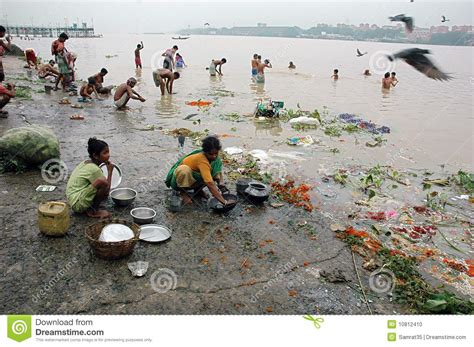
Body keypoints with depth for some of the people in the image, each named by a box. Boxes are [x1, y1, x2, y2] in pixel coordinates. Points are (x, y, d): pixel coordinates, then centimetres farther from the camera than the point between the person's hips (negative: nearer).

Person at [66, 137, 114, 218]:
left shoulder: (86, 163, 8)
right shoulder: (94, 169, -19)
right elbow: (107, 189, -15)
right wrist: (110, 172, -10)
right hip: (78, 204, -10)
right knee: (103, 182, -26)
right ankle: (93, 211, -9)